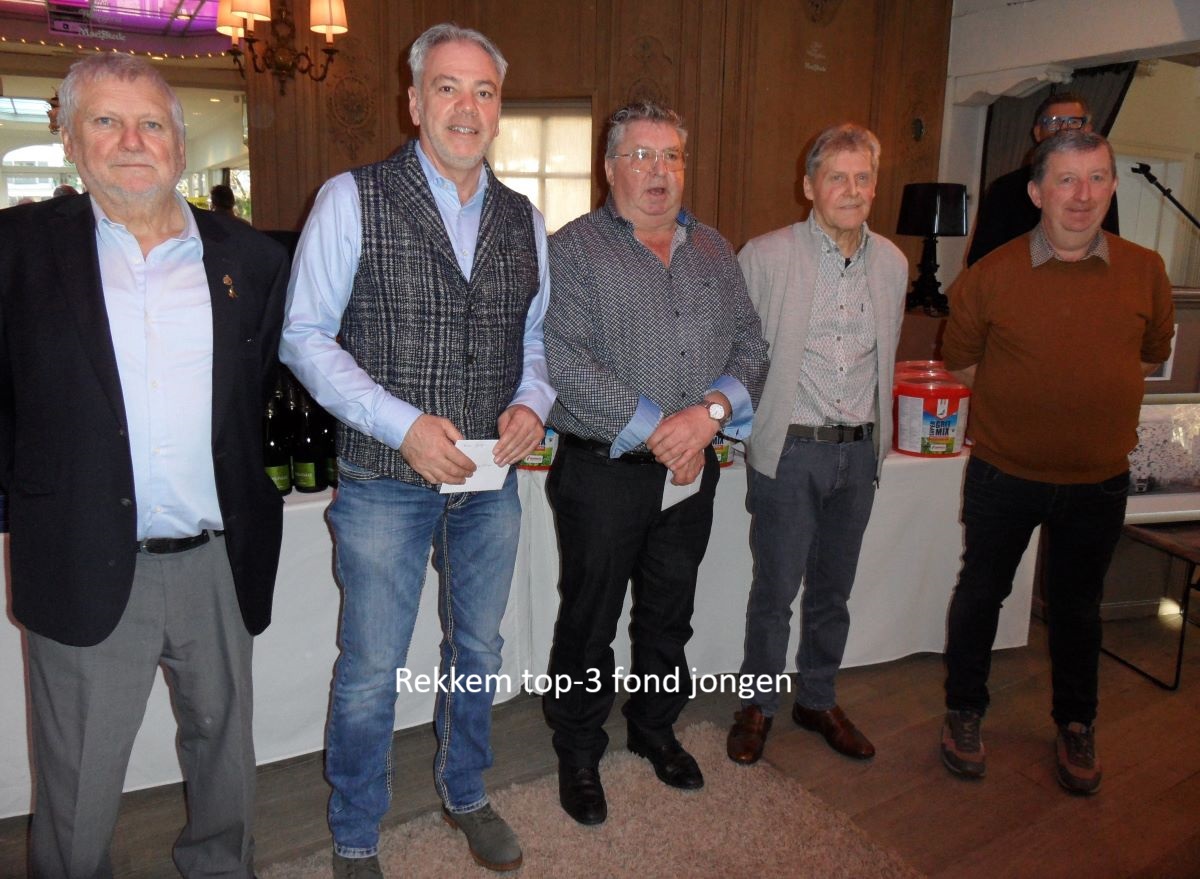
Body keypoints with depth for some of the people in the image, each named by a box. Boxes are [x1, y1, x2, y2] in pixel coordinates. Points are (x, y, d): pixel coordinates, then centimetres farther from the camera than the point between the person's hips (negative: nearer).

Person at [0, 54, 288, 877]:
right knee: (79, 786, 13)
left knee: (225, 747, 20)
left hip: (219, 563, 2)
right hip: (85, 565, -2)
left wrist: (252, 488, 7)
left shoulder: (249, 260, 4)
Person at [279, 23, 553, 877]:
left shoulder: (524, 219, 6)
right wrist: (404, 425, -19)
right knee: (370, 674, 7)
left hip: (491, 483, 4)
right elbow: (305, 336, -8)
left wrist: (531, 403, -9)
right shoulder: (351, 199, -6)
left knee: (479, 652, 19)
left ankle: (466, 793, 44)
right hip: (385, 482, -4)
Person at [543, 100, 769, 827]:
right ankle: (579, 754, 29)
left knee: (670, 615, 19)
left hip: (693, 473, 5)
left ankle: (657, 730, 41)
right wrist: (656, 431, -18)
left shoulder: (714, 252, 11)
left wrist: (711, 411, -12)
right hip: (603, 471, -5)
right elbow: (563, 363, -17)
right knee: (590, 622, 9)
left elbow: (751, 347, 8)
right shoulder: (572, 250, -7)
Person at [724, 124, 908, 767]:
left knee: (832, 591, 16)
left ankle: (818, 701, 34)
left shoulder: (892, 263, 8)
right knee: (775, 590, 5)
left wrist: (876, 436, 17)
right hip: (789, 449, -4)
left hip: (860, 450, 5)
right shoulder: (765, 256, -8)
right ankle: (758, 705, 25)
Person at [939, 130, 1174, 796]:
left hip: (1099, 478, 2)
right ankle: (964, 713, 33)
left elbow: (1151, 355, 12)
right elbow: (960, 361, 3)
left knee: (1076, 605, 17)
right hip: (1004, 472, -1)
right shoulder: (991, 276, -10)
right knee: (981, 591, 12)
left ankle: (1076, 726, 38)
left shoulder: (1144, 272, -4)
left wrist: (1093, 402, 5)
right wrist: (1021, 403, 0)